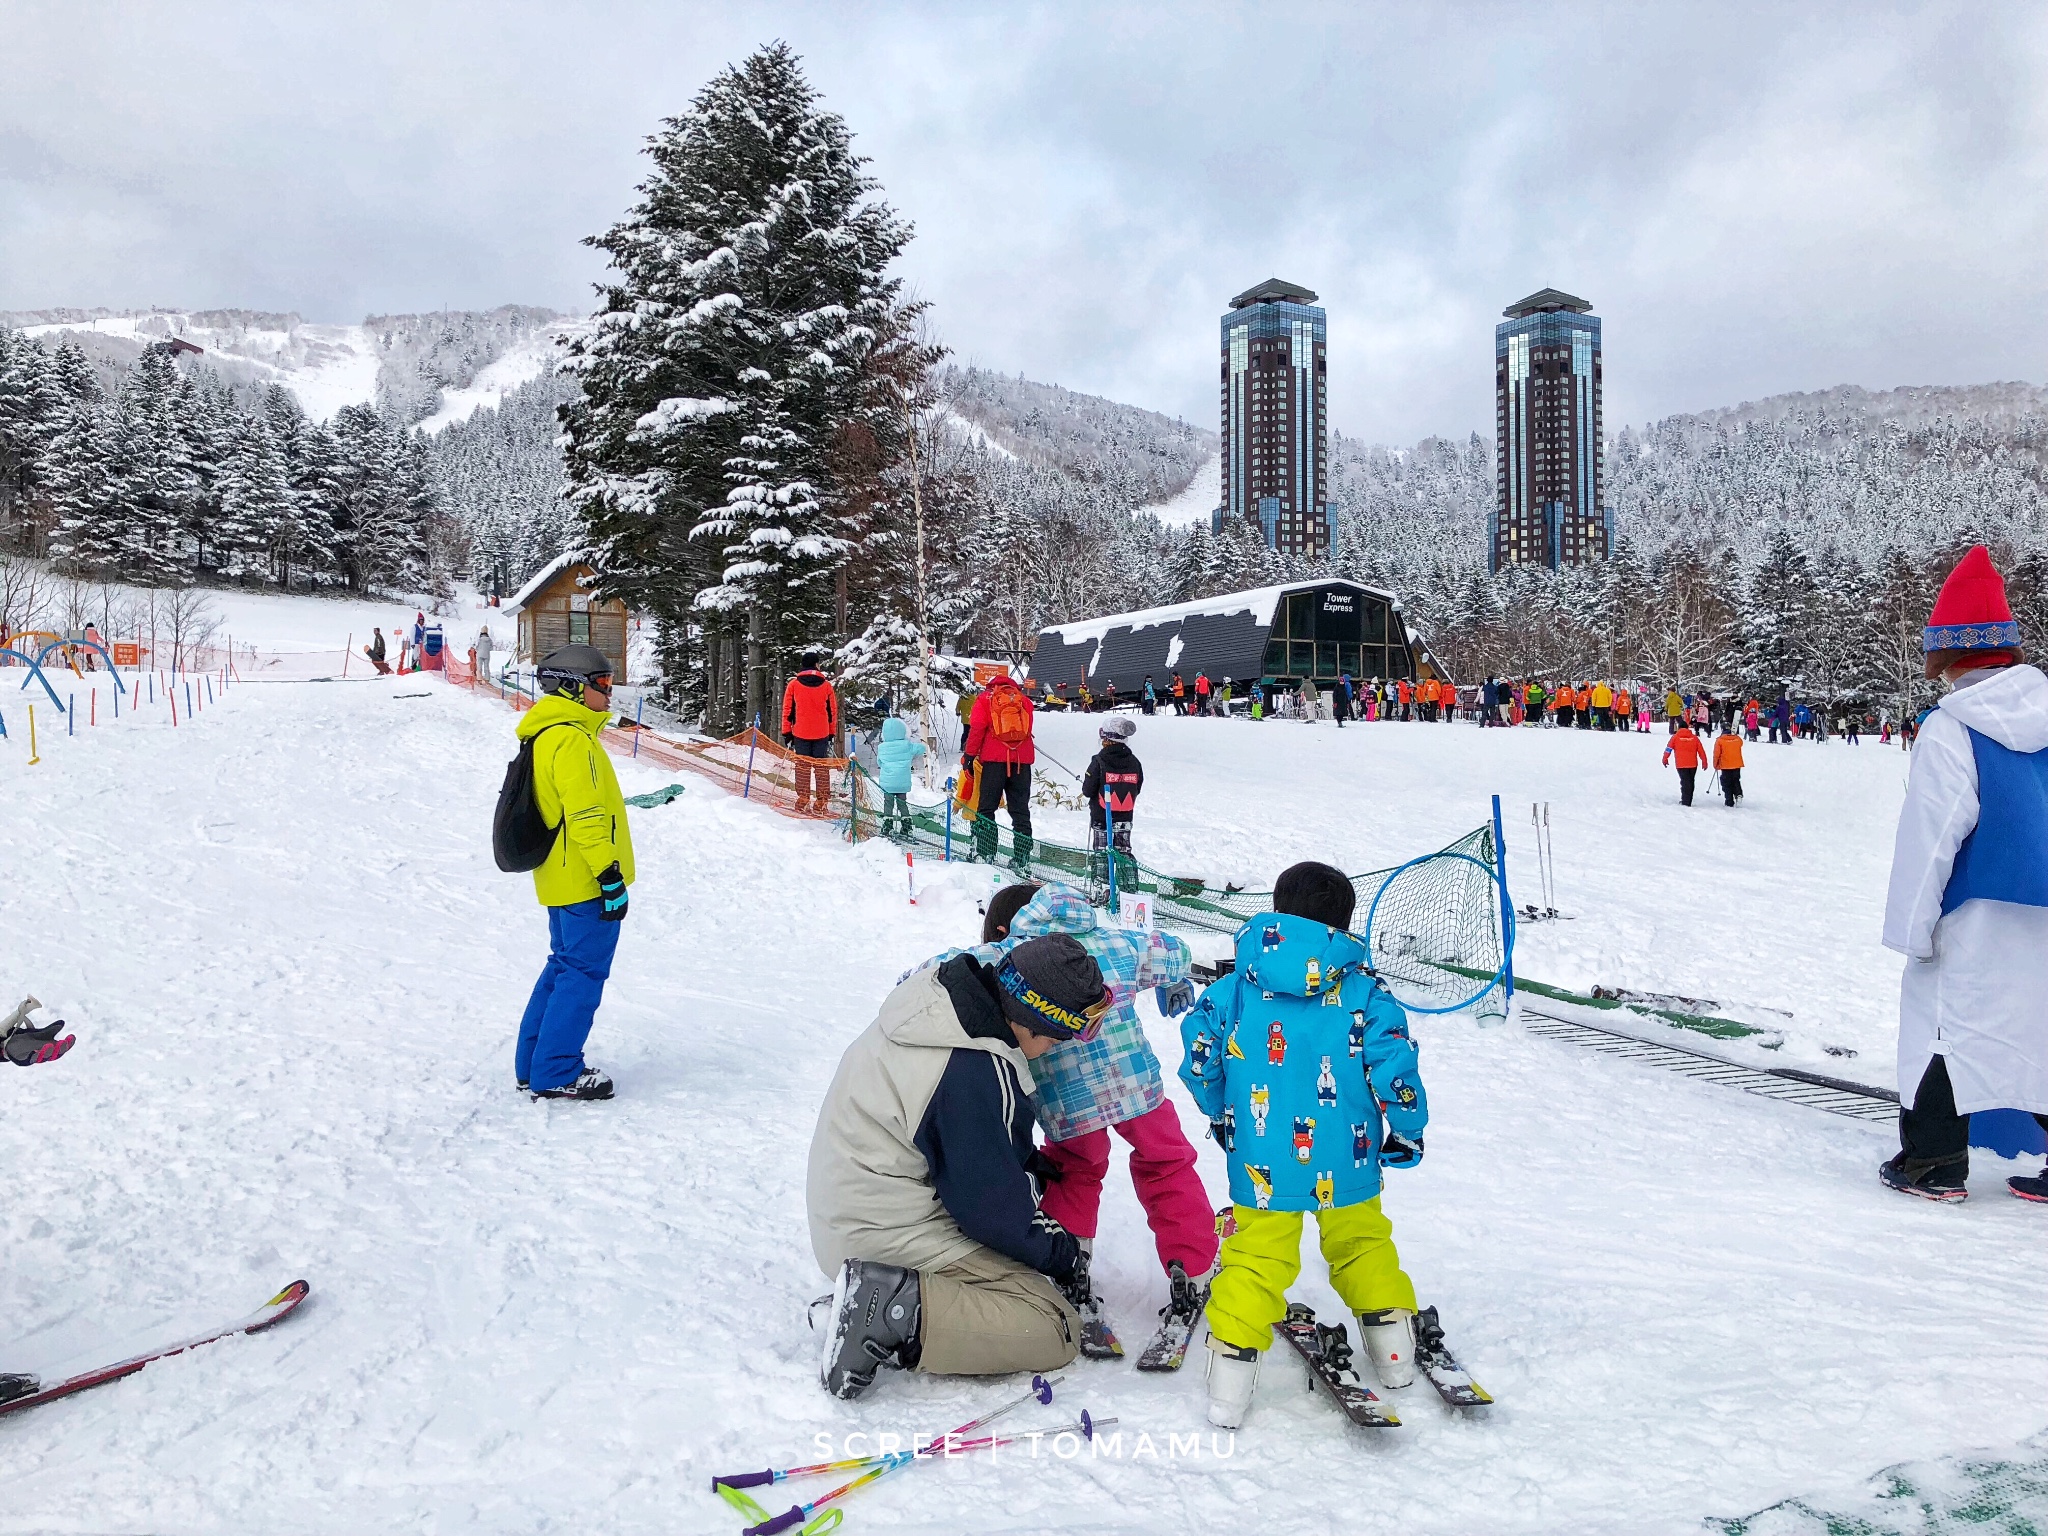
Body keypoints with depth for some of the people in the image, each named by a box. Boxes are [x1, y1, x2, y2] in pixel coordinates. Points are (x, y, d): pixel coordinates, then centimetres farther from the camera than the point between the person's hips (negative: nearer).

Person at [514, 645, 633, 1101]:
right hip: (585, 881, -11)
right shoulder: (572, 740, -18)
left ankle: (534, 1064, 24)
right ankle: (556, 1073, 3)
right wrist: (610, 876, -22)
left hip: (561, 879, 11)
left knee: (565, 965, 18)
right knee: (583, 972, -3)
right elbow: (586, 815, -23)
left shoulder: (546, 734, 16)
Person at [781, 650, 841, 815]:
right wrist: (832, 734, 15)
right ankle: (821, 804, 3)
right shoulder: (827, 685, 1)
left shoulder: (793, 684, -1)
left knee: (803, 768, 6)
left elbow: (787, 710, 1)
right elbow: (832, 712, 6)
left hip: (800, 734, 0)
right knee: (822, 768, 5)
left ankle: (803, 803, 3)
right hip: (822, 734, 0)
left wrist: (787, 733, 9)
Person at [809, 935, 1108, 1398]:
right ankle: (894, 1311, -17)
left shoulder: (934, 995, 0)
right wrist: (1064, 1254, 0)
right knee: (1055, 1329, -10)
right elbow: (992, 1209, -17)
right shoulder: (976, 1073, -29)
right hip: (888, 1237, -10)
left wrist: (1037, 1168, 14)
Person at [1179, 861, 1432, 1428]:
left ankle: (1232, 1361, 5)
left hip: (1260, 1163, 0)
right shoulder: (1364, 993, -7)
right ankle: (1394, 1349, 35)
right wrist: (1407, 1133, 8)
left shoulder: (1237, 987, -3)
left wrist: (1220, 1115, 18)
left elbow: (1198, 1058, 1)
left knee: (1256, 1256, 11)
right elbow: (1394, 1070, -8)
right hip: (1345, 1162, 1)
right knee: (1361, 1242, 23)